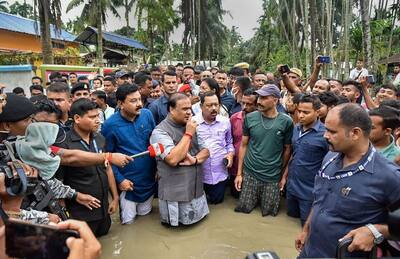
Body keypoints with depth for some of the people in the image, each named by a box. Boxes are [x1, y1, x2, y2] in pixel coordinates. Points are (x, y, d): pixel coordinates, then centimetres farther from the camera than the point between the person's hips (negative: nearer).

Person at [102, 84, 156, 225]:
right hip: (128, 182, -3)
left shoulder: (147, 114, -6)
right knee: (129, 221, 12)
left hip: (150, 178, 4)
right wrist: (119, 179, -11)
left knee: (146, 216, 22)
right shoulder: (110, 125, -17)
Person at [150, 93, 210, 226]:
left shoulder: (191, 126, 7)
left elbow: (205, 150, 8)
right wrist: (188, 134, -20)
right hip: (175, 193, -7)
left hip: (197, 189, 7)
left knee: (199, 218, 19)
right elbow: (173, 159, -28)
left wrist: (195, 159, -15)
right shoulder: (160, 131, -16)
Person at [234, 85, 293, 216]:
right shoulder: (250, 118, -5)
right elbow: (243, 145, 2)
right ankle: (255, 199, 36)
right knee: (243, 209, 5)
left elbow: (287, 149, 1)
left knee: (269, 212, 9)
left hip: (273, 177, -1)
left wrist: (283, 174, 5)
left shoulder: (286, 121, -9)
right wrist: (239, 173, 2)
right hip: (249, 173, 1)